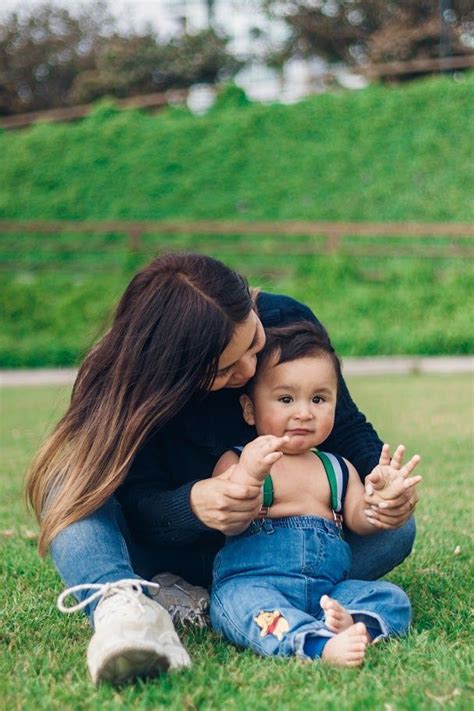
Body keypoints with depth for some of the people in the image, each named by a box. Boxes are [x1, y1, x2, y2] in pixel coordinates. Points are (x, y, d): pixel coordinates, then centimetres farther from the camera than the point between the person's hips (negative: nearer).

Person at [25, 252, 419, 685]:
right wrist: (192, 505, -49)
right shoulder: (127, 383, -25)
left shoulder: (287, 321, -19)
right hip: (171, 548, -2)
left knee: (395, 529, -23)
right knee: (70, 476, -28)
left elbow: (345, 426, -6)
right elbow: (139, 503, -26)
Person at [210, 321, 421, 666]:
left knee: (392, 598, -15)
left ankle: (353, 623, -42)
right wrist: (249, 475, -27)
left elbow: (360, 522, 13)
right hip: (252, 581, -5)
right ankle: (317, 643, -55)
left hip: (329, 588, 5)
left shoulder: (338, 469, 21)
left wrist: (381, 498, -9)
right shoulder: (237, 462, 5)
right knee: (242, 602, -36)